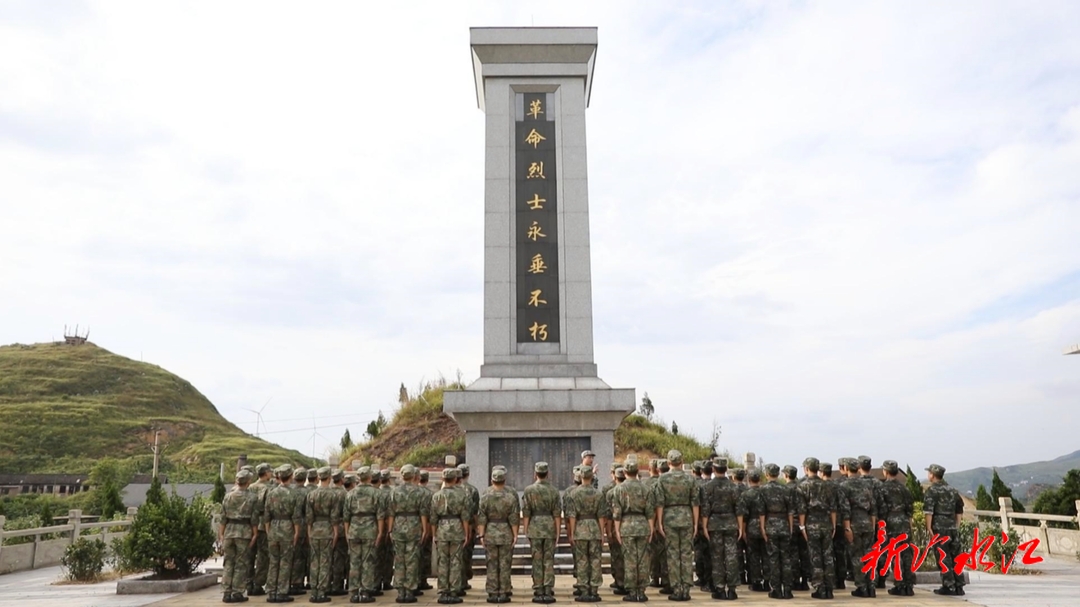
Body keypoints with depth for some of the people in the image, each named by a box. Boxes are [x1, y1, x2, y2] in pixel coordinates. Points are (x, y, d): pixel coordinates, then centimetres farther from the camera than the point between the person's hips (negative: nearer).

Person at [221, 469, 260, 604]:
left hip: (229, 531, 3)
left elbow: (223, 517, 6)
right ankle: (237, 593, 4)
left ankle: (227, 593, 9)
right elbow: (254, 518, -7)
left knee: (228, 563, 10)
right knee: (241, 564, 3)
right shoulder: (252, 497, -3)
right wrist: (255, 534, -3)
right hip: (244, 532, -3)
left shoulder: (228, 496, 6)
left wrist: (221, 534, 10)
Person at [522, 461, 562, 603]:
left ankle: (538, 592, 6)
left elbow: (526, 513, -4)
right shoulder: (554, 490, 1)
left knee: (537, 561, 4)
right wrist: (558, 532, 3)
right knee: (549, 560, 4)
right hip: (550, 527, 1)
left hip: (535, 527, -1)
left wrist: (525, 531, 2)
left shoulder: (529, 490, -3)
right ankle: (548, 592, 2)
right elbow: (557, 514, -1)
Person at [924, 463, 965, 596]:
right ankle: (959, 586, 12)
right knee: (955, 557, 10)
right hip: (952, 527, 6)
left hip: (939, 527, -6)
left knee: (943, 557, -2)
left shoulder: (931, 490, -6)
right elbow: (959, 510, 18)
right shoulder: (952, 490, 15)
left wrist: (929, 528, -12)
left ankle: (949, 586, -1)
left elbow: (928, 510, -14)